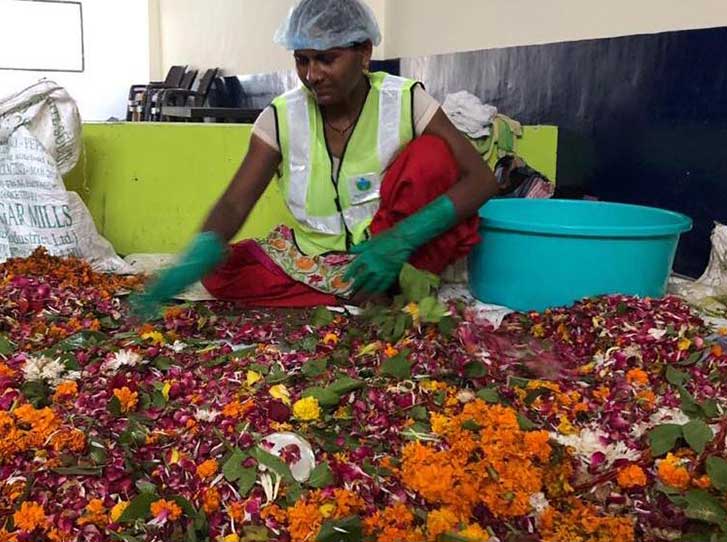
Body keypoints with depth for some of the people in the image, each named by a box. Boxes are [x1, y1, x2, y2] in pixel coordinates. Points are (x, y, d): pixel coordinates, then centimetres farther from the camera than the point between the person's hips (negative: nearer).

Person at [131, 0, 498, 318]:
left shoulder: (404, 101, -14)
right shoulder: (282, 117, -10)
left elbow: (482, 178, -19)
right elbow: (234, 204, -14)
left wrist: (404, 237, -34)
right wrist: (197, 257, -37)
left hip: (390, 252, -2)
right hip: (313, 261, 3)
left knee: (431, 154, -24)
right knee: (220, 273, -21)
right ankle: (382, 295, -19)